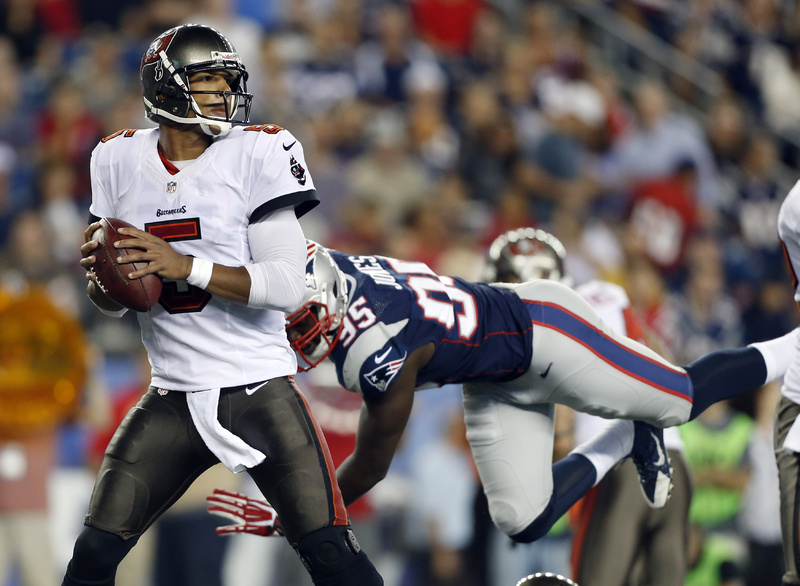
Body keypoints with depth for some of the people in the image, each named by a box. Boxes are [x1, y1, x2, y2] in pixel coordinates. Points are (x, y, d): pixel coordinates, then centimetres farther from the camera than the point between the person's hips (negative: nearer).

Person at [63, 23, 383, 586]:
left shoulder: (257, 153, -7)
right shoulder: (121, 160, 5)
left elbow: (288, 286, -14)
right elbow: (112, 302, 12)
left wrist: (185, 266, -23)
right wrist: (103, 279, -11)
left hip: (258, 390, -3)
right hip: (173, 399, 3)